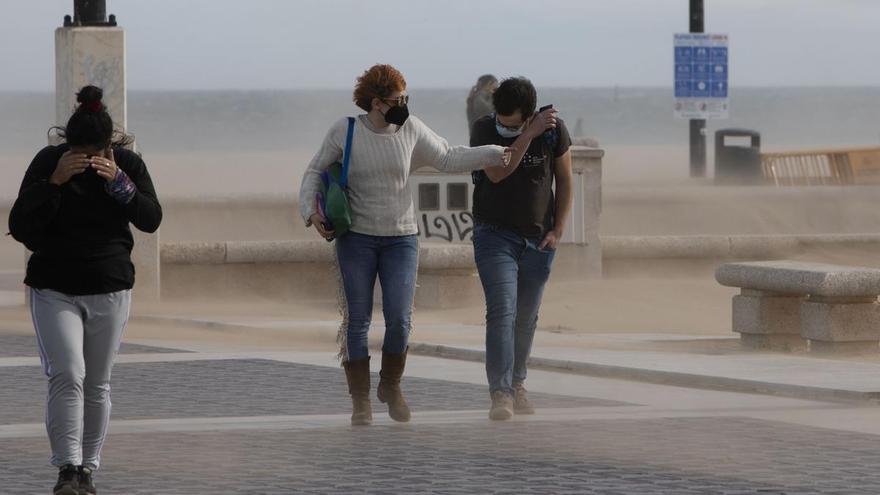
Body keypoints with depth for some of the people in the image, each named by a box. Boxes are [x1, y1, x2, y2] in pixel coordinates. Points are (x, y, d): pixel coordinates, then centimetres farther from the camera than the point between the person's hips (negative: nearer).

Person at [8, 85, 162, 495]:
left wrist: (118, 182, -23)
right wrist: (55, 181, -23)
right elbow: (19, 227, -12)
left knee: (98, 384, 5)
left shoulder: (127, 164, -1)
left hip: (110, 291, 2)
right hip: (55, 289, -2)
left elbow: (151, 220, -9)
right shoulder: (48, 162, -7)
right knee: (67, 376, -16)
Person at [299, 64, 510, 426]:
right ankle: (360, 401, 8)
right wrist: (311, 211, -9)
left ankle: (391, 386, 18)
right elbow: (315, 172, 5)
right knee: (357, 321, -2)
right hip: (356, 239, -2)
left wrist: (494, 155, 1)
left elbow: (448, 159, 9)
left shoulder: (410, 130, 1)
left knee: (399, 319, -7)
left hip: (400, 239, 2)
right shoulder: (345, 132, -5)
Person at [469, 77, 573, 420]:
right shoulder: (484, 129, -11)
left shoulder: (553, 130, -6)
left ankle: (516, 384, 28)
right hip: (495, 234, -3)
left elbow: (564, 180, 5)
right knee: (502, 312, -16)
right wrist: (530, 135, -31)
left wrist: (558, 230, -1)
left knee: (526, 318, 11)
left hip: (538, 240, 3)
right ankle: (501, 393, -22)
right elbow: (496, 172, -27)